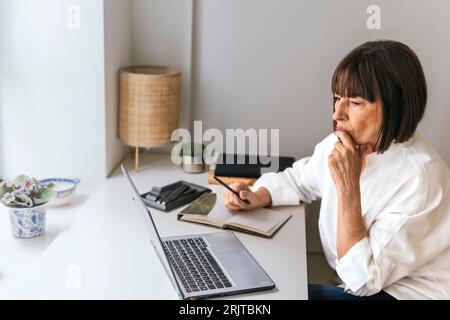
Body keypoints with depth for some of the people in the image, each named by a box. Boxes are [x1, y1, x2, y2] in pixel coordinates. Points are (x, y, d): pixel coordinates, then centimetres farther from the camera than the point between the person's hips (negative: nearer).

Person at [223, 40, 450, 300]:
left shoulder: (421, 176, -26)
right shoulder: (339, 145, -5)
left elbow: (363, 279, -25)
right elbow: (298, 179, 18)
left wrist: (348, 187, -28)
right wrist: (256, 198, -2)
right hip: (362, 285, 6)